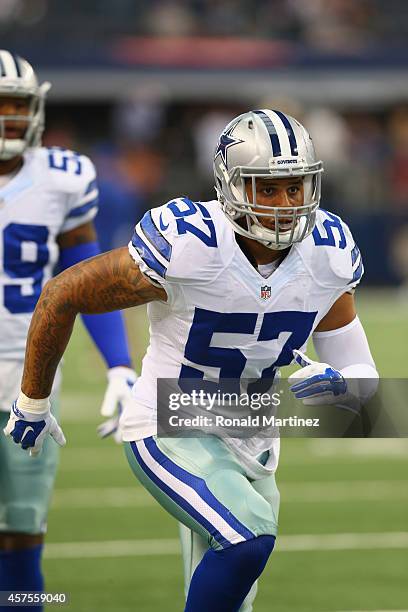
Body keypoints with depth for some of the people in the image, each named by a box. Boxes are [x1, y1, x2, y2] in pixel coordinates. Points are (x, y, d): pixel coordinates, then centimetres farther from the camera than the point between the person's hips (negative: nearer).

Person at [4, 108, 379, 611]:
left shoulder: (327, 257, -8)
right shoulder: (187, 248, -25)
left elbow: (363, 380, 1)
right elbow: (62, 295, -13)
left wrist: (339, 382, -25)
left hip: (250, 449, 7)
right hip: (169, 433, -6)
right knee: (249, 540, -31)